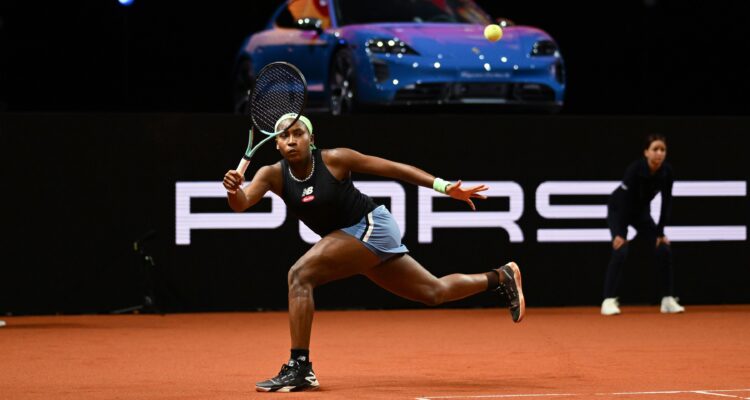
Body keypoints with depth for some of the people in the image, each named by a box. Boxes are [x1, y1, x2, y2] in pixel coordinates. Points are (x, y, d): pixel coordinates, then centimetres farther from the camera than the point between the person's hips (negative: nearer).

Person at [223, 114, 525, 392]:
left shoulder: (334, 159, -17)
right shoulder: (273, 175, -5)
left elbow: (392, 168, -11)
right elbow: (241, 204, -20)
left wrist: (445, 187, -13)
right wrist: (234, 189, -44)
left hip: (372, 227, -7)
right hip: (350, 238, 7)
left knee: (299, 275, -22)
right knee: (434, 292, 20)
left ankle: (299, 368, -20)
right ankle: (499, 278, 42)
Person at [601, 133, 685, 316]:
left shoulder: (667, 172, -18)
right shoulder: (635, 169, -32)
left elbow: (666, 204, -10)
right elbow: (624, 200, -30)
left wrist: (660, 233, -11)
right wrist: (619, 234, -29)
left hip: (641, 212, 5)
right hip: (618, 209, -5)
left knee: (664, 249, -8)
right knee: (620, 251, -23)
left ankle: (668, 300, 1)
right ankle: (609, 301, -19)